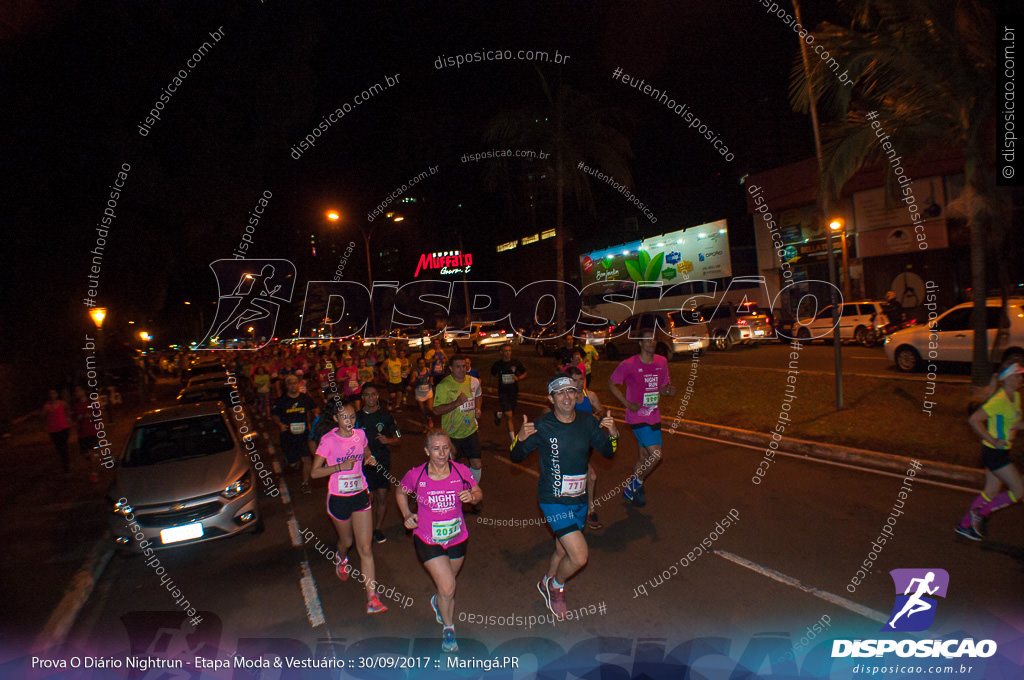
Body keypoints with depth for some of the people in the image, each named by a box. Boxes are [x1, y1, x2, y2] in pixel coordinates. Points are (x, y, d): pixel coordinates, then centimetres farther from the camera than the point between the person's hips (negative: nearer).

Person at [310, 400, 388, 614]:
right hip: (338, 498, -2)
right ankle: (342, 559, 57)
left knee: (365, 548, -3)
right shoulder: (328, 440, -13)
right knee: (346, 541, 20)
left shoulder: (360, 435, -2)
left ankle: (372, 599, -1)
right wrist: (340, 466, -26)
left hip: (361, 495, 2)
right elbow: (315, 472, -13)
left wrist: (370, 459, -4)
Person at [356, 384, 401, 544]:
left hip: (383, 461, 1)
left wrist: (387, 440, -14)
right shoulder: (357, 417, 0)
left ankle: (378, 528, 24)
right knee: (368, 498, -2)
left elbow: (398, 438, 6)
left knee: (382, 496, 5)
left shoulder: (386, 416, 1)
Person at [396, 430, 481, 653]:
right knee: (448, 587, -9)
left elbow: (478, 492, 1)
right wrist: (407, 514, -8)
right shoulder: (415, 475, -16)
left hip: (457, 539, 3)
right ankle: (448, 628, 21)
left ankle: (438, 602, 59)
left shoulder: (461, 471, -14)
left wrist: (472, 497, -21)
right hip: (428, 541, -2)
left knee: (446, 585, 21)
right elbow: (400, 493, 5)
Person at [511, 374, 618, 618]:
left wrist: (613, 435, -18)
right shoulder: (542, 426, -16)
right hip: (554, 500, -5)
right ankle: (556, 586, 20)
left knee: (562, 551, 21)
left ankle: (548, 585, 52)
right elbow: (516, 457, -10)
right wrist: (520, 438, -31)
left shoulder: (587, 422, -3)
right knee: (580, 556, -12)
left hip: (579, 499, 5)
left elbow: (608, 452, 3)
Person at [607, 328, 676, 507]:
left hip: (654, 417, 6)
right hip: (637, 417, -6)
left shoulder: (662, 362, 5)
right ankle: (637, 483, 9)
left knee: (644, 458, 14)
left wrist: (669, 391, -8)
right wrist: (628, 403, -11)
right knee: (656, 454, -15)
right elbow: (611, 384, -3)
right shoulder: (629, 364, -12)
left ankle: (630, 489, 35)